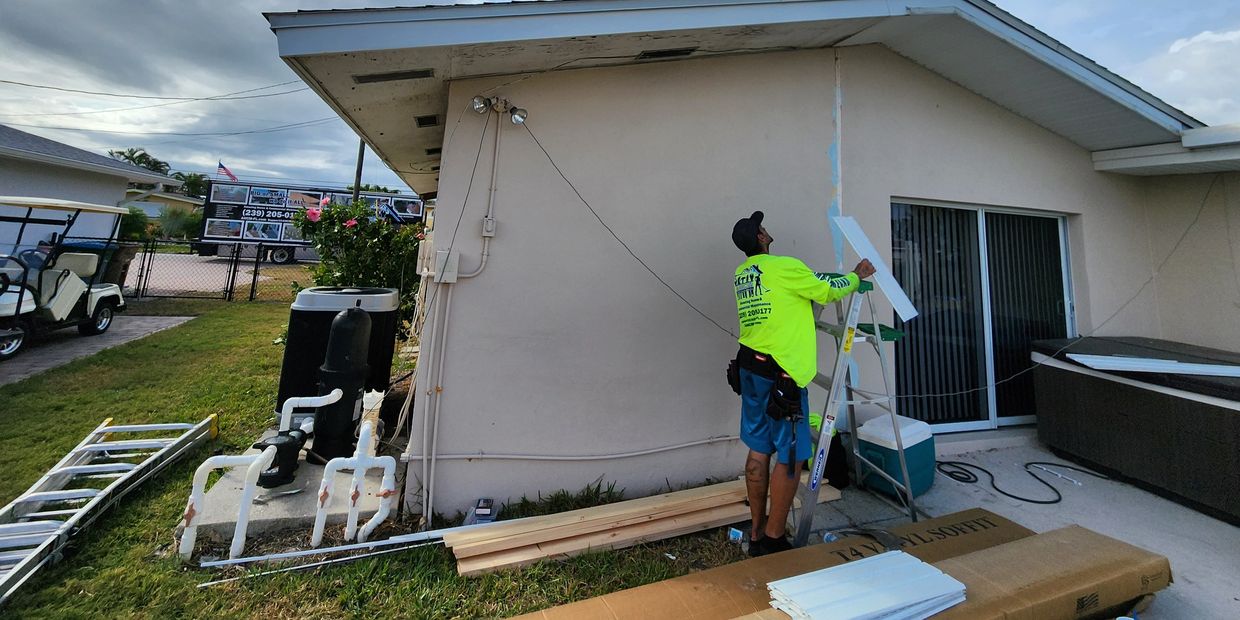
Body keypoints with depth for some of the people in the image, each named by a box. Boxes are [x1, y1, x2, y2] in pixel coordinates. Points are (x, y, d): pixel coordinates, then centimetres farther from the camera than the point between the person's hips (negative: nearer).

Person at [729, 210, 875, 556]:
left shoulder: (741, 274, 13)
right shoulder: (785, 267, -10)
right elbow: (828, 292, 0)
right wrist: (857, 275, 18)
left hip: (749, 366, 8)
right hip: (779, 373, -8)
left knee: (759, 451, 15)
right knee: (790, 458, 3)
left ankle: (757, 534, 26)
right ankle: (773, 540, 13)